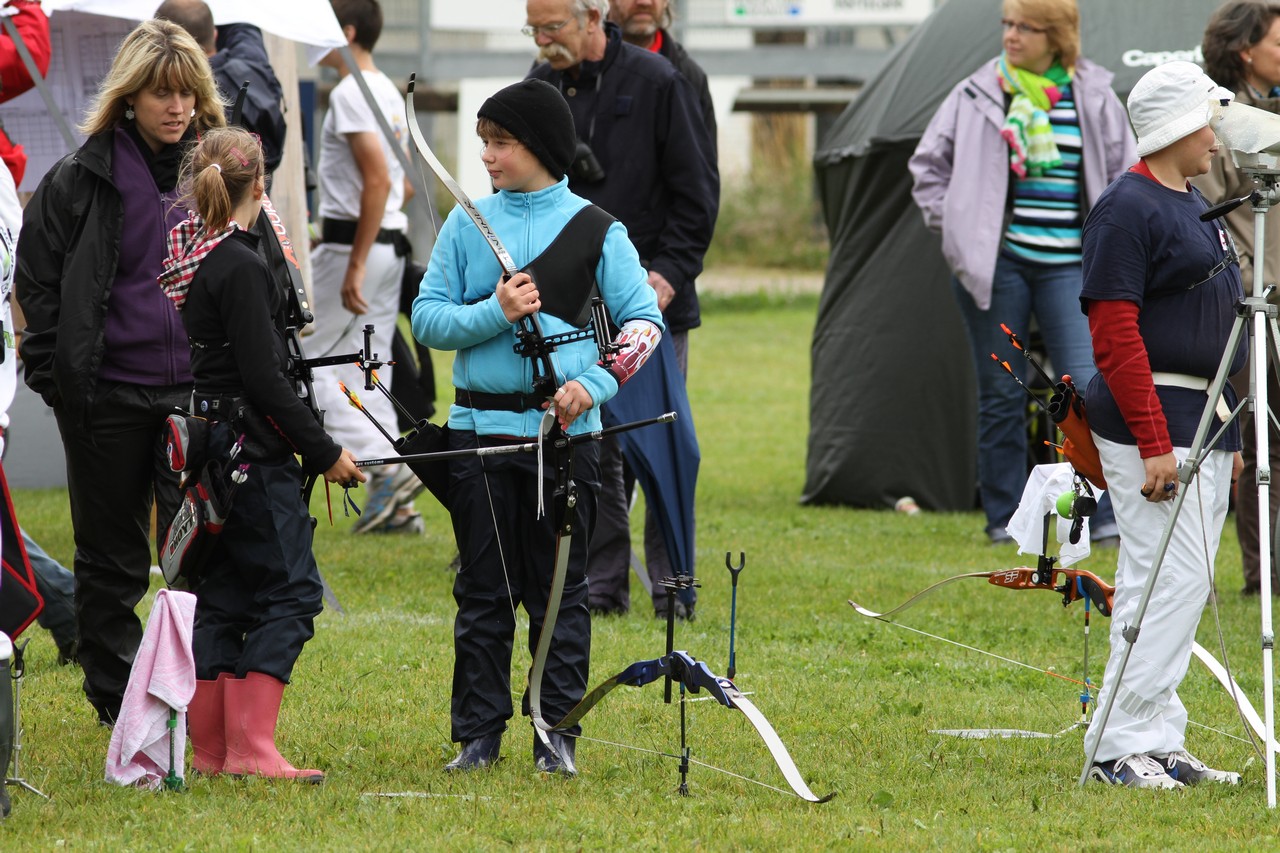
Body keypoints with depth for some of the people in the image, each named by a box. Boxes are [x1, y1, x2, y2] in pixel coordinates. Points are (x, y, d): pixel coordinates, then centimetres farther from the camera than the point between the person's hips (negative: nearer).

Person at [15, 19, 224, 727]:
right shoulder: (84, 178, -4)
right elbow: (38, 278, 1)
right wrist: (55, 373, -6)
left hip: (197, 394, 2)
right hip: (107, 395, -1)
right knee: (111, 556, 8)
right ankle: (116, 700, 18)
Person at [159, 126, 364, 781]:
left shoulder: (180, 255, 8)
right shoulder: (240, 267, -16)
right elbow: (263, 379, -17)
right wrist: (325, 454, -11)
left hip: (198, 451, 8)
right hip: (251, 451, -8)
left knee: (218, 597, 12)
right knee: (289, 592, -4)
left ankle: (209, 748, 12)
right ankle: (250, 747, -12)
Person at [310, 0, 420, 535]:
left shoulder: (350, 94, -14)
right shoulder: (389, 93, 16)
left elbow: (378, 180, -23)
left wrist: (355, 266, -22)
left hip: (354, 244, -9)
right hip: (392, 244, 9)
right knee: (367, 372, 11)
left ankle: (384, 466, -11)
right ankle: (395, 506, 7)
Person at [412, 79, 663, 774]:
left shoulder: (594, 228, 1)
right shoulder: (467, 223, 7)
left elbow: (645, 319, -1)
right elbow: (426, 319, 4)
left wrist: (594, 384, -15)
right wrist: (494, 313, -13)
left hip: (563, 430, -2)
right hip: (480, 424, 2)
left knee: (559, 590, 3)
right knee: (483, 591, 6)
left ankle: (557, 733, 9)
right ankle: (477, 734, 12)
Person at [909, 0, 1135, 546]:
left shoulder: (1094, 97, 4)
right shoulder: (977, 96, 3)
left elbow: (1126, 176, 14)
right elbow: (928, 165, 13)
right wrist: (954, 226, 4)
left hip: (1069, 267, 0)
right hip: (998, 264, 0)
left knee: (1086, 388, -11)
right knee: (1002, 395, 6)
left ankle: (1103, 518, -6)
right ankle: (1004, 518, 14)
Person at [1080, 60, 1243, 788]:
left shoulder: (1194, 204, 18)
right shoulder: (1128, 209, -12)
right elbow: (1115, 336, -17)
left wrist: (1227, 434, 21)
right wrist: (1155, 444, -21)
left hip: (1203, 423, 10)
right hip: (1152, 424, -10)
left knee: (1187, 585, 10)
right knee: (1171, 578, -12)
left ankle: (1162, 744, 14)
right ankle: (1122, 747, -9)